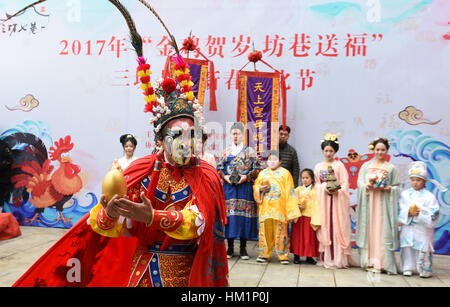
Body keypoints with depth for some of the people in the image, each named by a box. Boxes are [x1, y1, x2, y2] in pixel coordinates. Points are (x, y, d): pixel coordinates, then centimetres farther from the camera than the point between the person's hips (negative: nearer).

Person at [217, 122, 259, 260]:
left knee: (244, 214, -2)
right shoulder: (226, 152, 12)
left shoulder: (250, 151, 6)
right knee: (229, 214, 0)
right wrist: (225, 177, -7)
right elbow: (219, 168, 10)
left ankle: (243, 248, 9)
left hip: (245, 188, -1)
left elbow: (256, 169, 2)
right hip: (229, 187, 2)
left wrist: (246, 177, -12)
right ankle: (230, 247, 12)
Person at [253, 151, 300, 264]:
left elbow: (289, 192, 0)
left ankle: (283, 256, 11)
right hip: (265, 207, 3)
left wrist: (291, 210, -5)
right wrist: (260, 189, -8)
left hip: (280, 208, -2)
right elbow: (255, 187, 16)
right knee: (265, 231, 5)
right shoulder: (262, 173, 12)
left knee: (281, 231, 0)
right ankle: (264, 254, 17)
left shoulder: (285, 173, 3)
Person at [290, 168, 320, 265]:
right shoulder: (298, 189, 7)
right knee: (297, 236, 5)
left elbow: (316, 205, -5)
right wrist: (298, 206, -15)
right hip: (299, 217, 2)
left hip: (310, 217, -2)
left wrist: (315, 220, -11)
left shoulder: (315, 191, -1)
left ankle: (309, 256, 19)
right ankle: (296, 255, 17)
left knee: (310, 237, 5)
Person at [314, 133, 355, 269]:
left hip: (337, 200, -3)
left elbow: (345, 183, -3)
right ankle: (326, 258, 10)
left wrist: (337, 191, -19)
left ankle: (338, 258, 2)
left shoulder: (339, 165, 2)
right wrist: (325, 189, -9)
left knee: (337, 227, -3)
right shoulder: (318, 166, 12)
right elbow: (317, 184, 9)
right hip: (323, 200, 3)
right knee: (325, 228, 3)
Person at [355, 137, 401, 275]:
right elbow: (359, 183, 4)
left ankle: (381, 263, 2)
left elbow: (397, 187, 4)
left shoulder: (391, 168, 7)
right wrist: (367, 186, -14)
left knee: (382, 231, -4)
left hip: (384, 203, -1)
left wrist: (386, 188, -14)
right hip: (368, 202, 1)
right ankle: (368, 261, 9)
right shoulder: (366, 165, 10)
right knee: (368, 230, 1)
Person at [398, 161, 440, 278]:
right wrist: (408, 212, -15)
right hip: (408, 228, 3)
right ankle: (408, 268, 17)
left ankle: (425, 270, 16)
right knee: (407, 248, 5)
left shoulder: (429, 196, -4)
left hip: (423, 229, -3)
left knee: (423, 249, 0)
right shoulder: (405, 194, 4)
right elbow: (400, 210, 2)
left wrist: (421, 213, -19)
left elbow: (433, 214, -7)